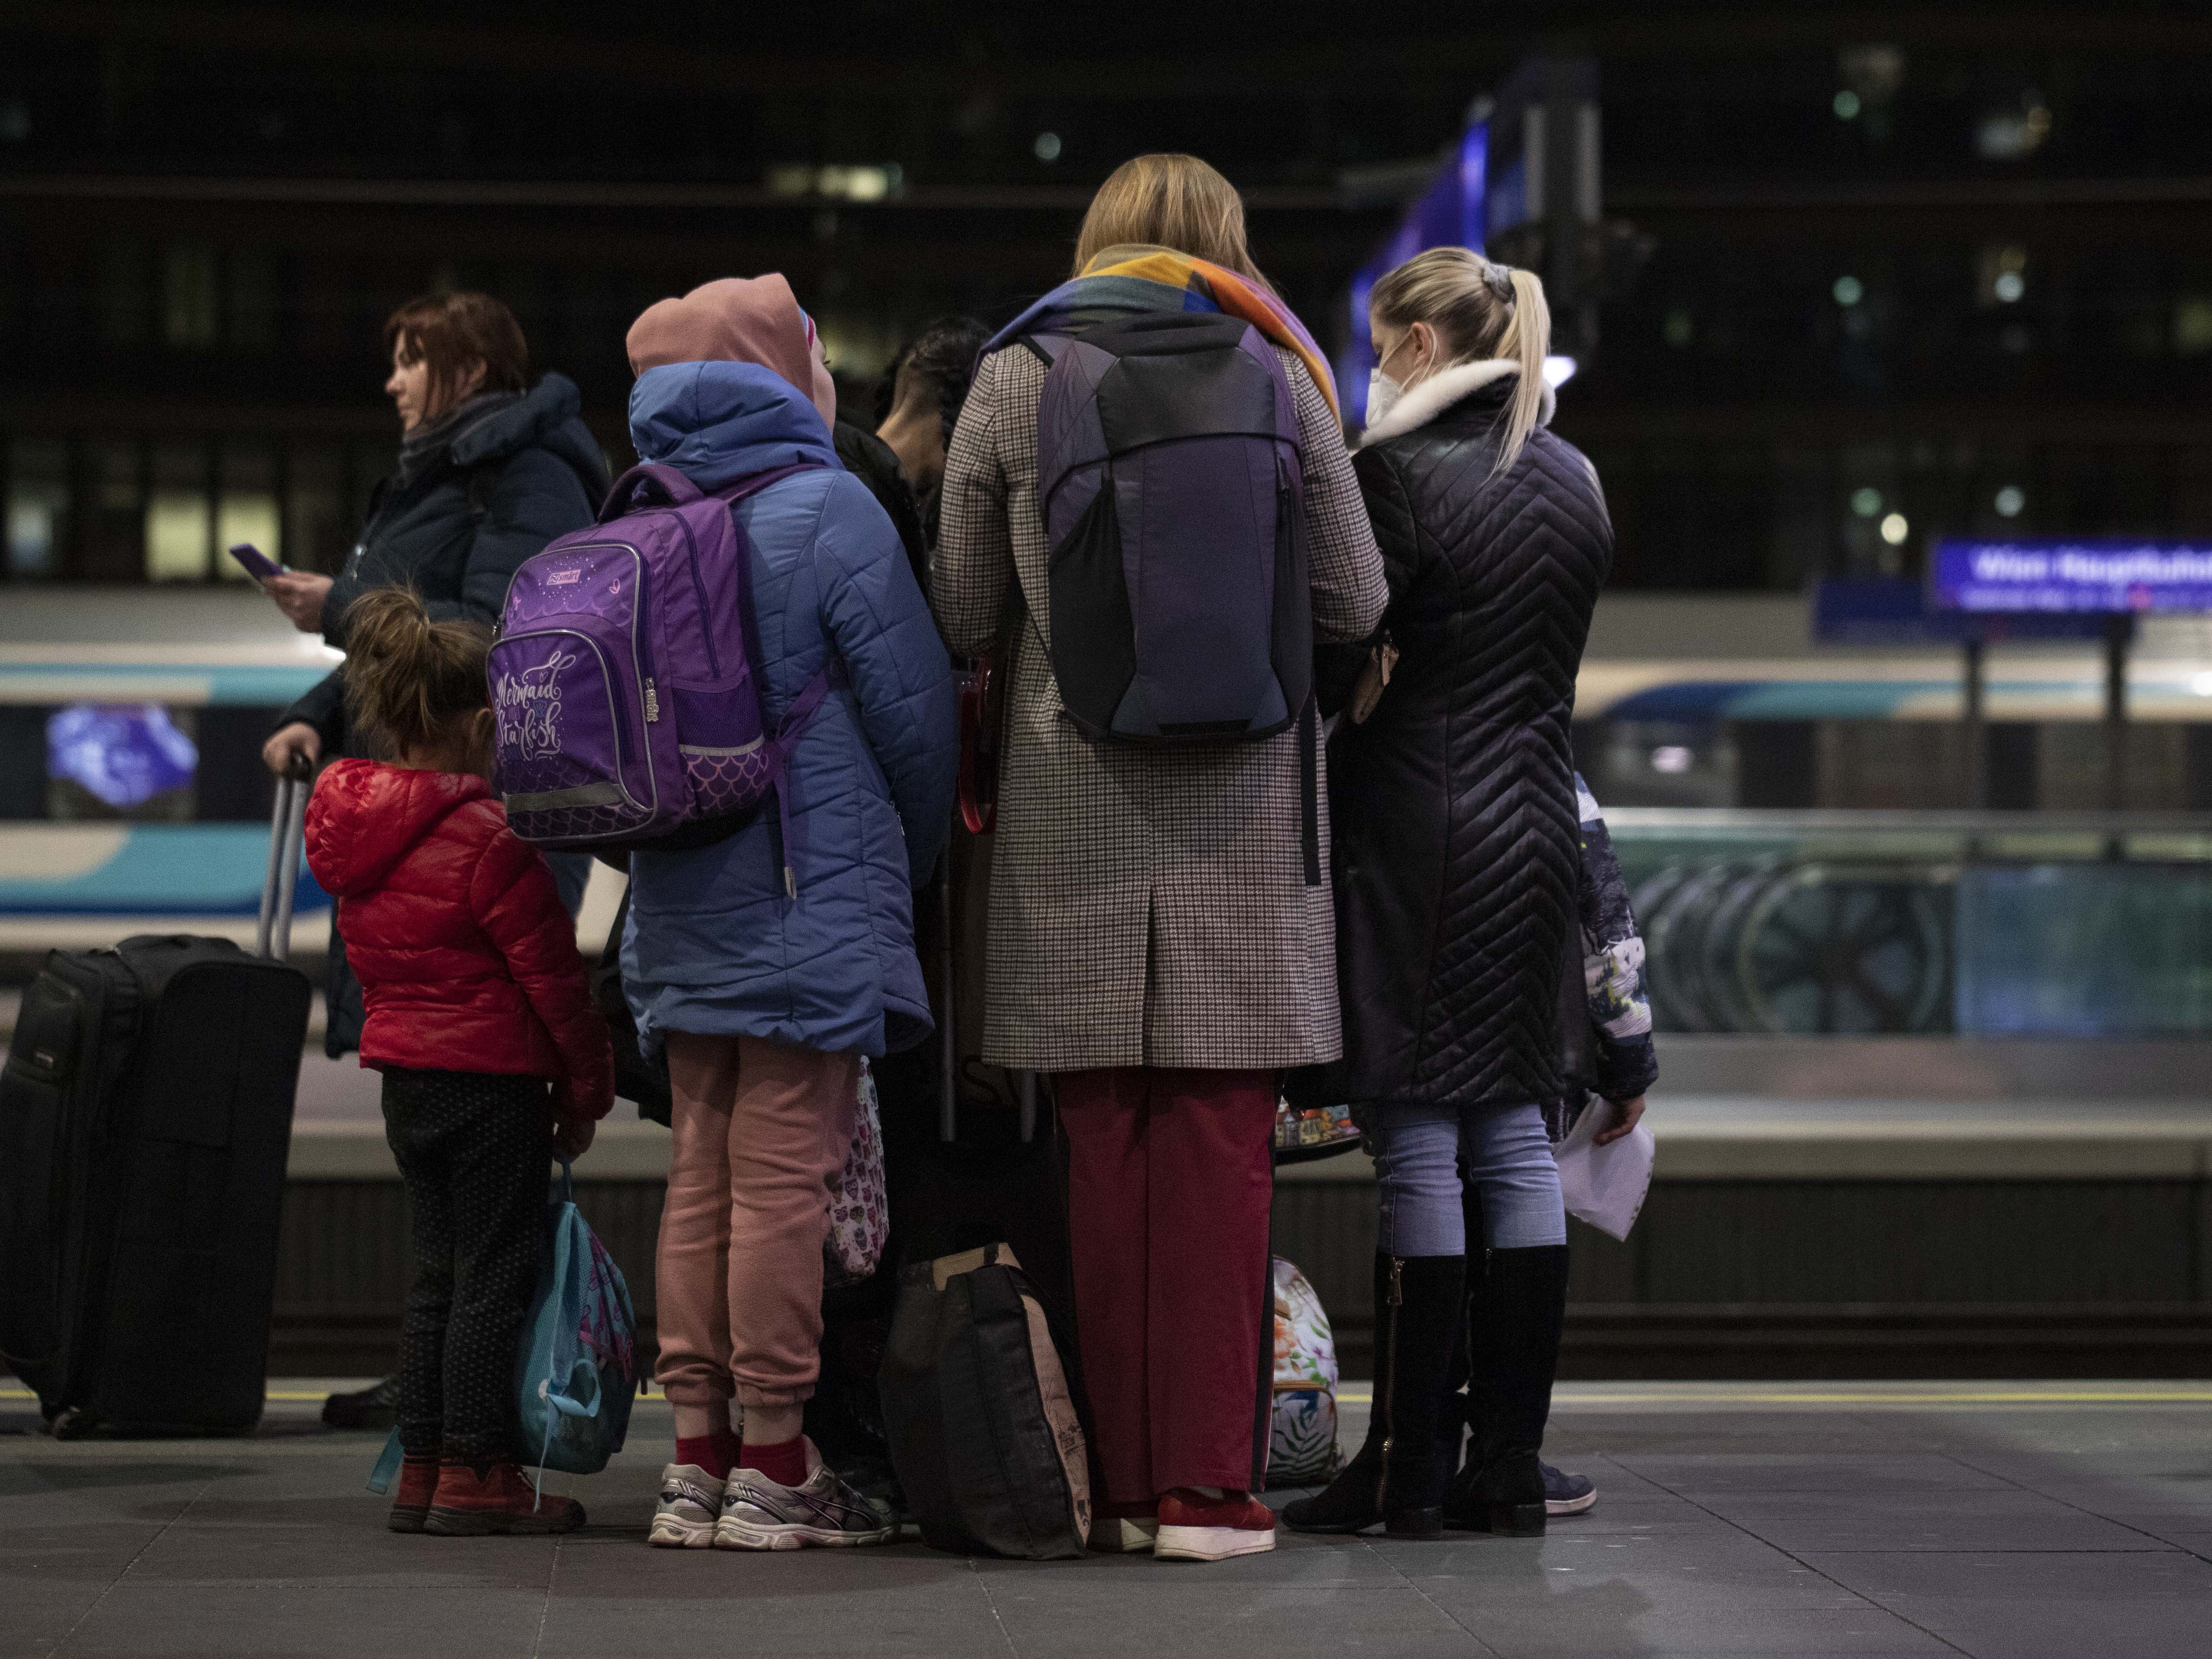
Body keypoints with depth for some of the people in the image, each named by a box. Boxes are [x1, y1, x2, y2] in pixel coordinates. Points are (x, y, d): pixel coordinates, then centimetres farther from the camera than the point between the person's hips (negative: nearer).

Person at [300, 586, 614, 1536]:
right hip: (492, 1079, -8)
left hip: (404, 1073, 8)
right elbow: (549, 972, -12)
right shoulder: (488, 838, -16)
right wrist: (586, 1089, -2)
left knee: (438, 1273, 14)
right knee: (495, 1272, -1)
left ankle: (422, 1469, 16)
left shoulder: (354, 831, 8)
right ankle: (475, 1474, 0)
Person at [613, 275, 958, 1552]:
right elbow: (913, 705, -8)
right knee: (789, 1173, -3)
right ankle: (774, 1470, -1)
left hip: (682, 907, 6)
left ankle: (700, 1458, 12)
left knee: (703, 1175, 10)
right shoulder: (827, 510, -8)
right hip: (811, 903, -6)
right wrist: (915, 865, 7)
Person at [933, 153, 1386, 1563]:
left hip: (1074, 805, 1)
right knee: (1222, 1150, 0)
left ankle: (1120, 1477, 9)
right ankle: (1208, 1484, 0)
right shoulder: (1273, 378, 2)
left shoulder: (1013, 382, 4)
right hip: (1239, 809, -1)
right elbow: (1353, 604, 3)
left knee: (1106, 1147, 6)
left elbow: (964, 616, 6)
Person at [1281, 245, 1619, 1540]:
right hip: (1537, 827, 7)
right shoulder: (1575, 481, 11)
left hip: (1418, 835, -7)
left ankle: (1404, 1470, -1)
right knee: (1516, 1137, 9)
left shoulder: (1399, 473, -12)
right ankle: (1513, 1463, 11)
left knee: (1417, 1145, -4)